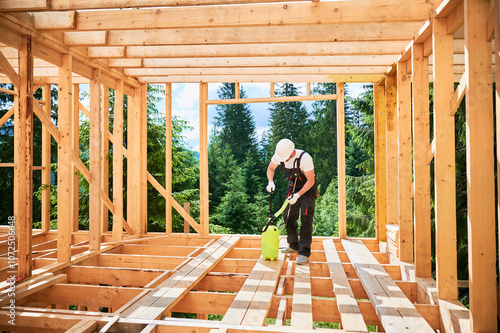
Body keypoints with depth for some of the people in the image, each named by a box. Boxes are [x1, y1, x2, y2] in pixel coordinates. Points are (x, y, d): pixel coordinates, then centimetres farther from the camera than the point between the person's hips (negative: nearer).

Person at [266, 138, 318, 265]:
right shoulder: (278, 155, -16)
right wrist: (271, 182, -16)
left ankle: (304, 253, -11)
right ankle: (294, 246, 27)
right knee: (288, 216, 9)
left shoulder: (304, 158, -32)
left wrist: (298, 195, -30)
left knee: (305, 219, -15)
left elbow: (311, 180, -24)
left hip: (308, 188, -6)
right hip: (293, 187, 6)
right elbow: (270, 168, 3)